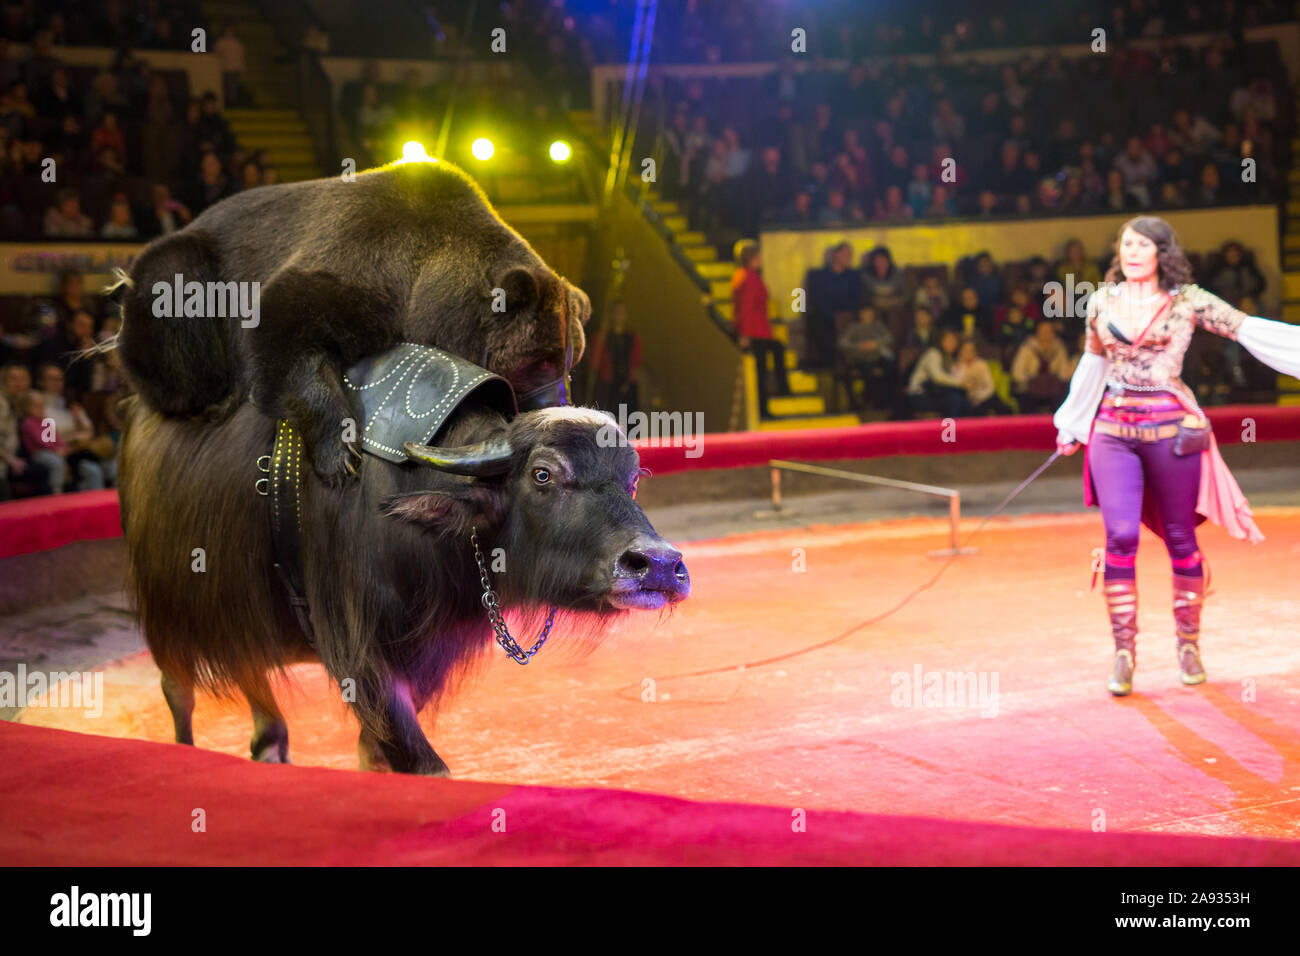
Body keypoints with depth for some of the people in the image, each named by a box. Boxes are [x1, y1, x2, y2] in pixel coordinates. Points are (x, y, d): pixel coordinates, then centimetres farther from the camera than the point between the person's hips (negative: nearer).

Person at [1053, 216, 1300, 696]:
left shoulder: (1187, 300, 1)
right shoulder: (1102, 302, 9)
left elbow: (1248, 330, 1)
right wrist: (1071, 427, 27)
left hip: (1171, 427, -2)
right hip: (1113, 430, 2)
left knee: (1180, 536, 4)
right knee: (1121, 535, -9)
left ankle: (1188, 644, 20)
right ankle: (1124, 651, 0)